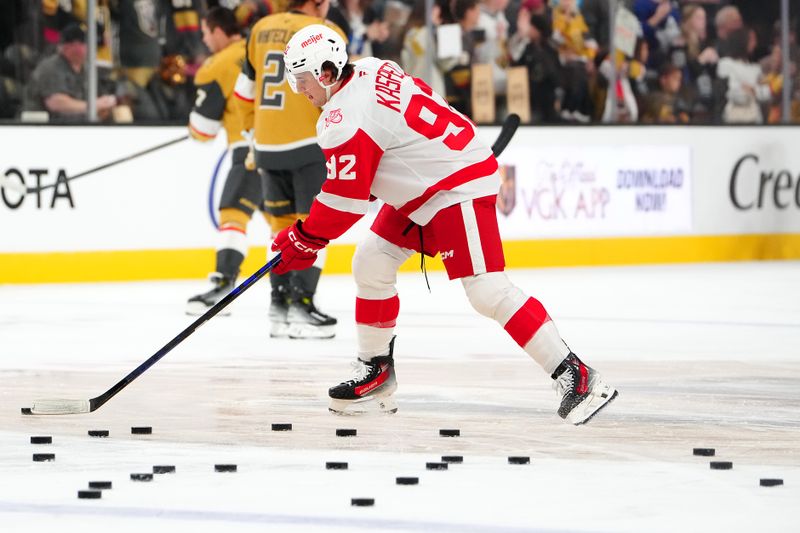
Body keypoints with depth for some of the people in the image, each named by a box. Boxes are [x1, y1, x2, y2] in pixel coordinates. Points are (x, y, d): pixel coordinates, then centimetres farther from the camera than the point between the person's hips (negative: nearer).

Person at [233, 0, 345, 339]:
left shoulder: (262, 29, 9)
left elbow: (245, 90, 14)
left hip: (268, 146, 6)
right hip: (310, 145, -6)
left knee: (283, 222, 15)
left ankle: (280, 306, 15)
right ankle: (301, 304, -6)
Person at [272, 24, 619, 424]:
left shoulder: (344, 122, -22)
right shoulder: (370, 70, 4)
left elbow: (346, 200, -18)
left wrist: (304, 241, -4)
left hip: (459, 190, -11)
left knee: (487, 291, -19)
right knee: (371, 264, 8)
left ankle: (575, 376, -19)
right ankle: (376, 372, 19)